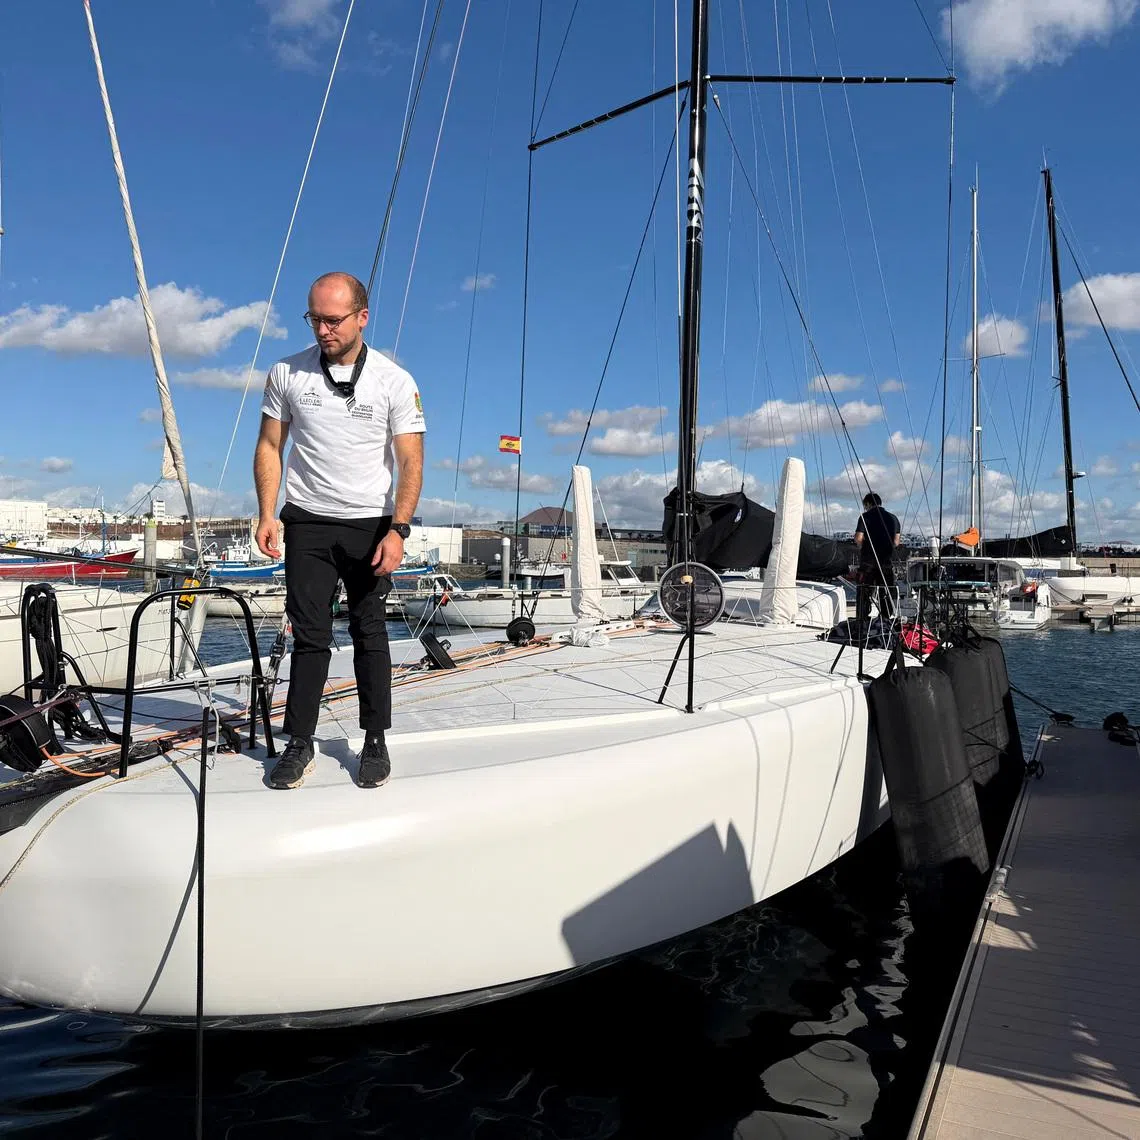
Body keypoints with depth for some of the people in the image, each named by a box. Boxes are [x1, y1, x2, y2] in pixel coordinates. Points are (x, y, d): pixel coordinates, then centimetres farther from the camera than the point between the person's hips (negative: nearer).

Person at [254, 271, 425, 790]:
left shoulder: (395, 382, -4)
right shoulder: (286, 374, 2)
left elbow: (410, 463, -7)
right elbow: (269, 447, 8)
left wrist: (397, 530, -17)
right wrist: (267, 514, -3)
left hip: (370, 524, -1)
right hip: (307, 523, 1)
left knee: (369, 633, 4)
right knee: (310, 635, 1)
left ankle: (375, 741, 14)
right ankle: (299, 743, 9)